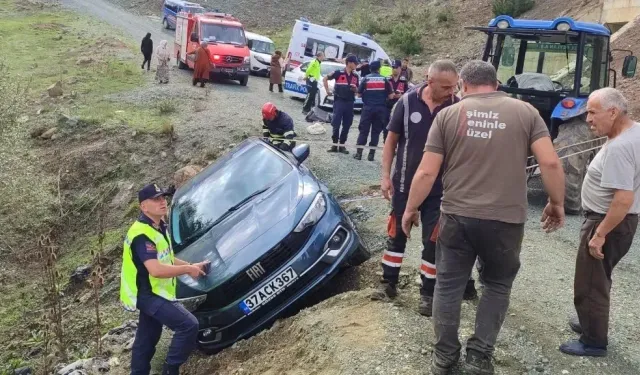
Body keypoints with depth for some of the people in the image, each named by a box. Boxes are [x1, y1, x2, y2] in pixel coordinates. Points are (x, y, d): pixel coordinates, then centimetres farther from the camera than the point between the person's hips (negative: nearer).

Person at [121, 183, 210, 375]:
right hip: (149, 294, -10)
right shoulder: (142, 234, -24)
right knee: (189, 325, -17)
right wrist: (188, 269, -21)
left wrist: (191, 266, 5)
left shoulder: (158, 226, 10)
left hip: (152, 293, 10)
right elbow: (156, 270, -33)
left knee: (146, 339, 18)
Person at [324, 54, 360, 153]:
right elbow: (325, 79, 2)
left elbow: (357, 90, 20)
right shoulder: (338, 73, -5)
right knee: (336, 124, -4)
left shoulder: (355, 76, 10)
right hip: (339, 101, -5)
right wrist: (327, 91, -1)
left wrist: (355, 89, -3)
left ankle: (342, 145, 15)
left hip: (350, 102, 5)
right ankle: (334, 144, 6)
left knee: (347, 125, 6)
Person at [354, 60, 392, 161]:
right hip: (380, 108, 1)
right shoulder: (384, 80, 3)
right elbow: (390, 95, 3)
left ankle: (359, 153, 2)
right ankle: (371, 154, 5)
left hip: (368, 108, -1)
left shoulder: (365, 79, 1)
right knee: (376, 131, 6)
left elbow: (359, 94, 4)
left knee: (363, 131, 4)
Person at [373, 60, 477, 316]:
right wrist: (386, 175, -4)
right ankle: (388, 284, 27)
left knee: (433, 241, 6)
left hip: (439, 188, -1)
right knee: (396, 233, 12)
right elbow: (392, 140, -1)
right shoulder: (408, 102, -10)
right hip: (405, 184, 1)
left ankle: (428, 293, 20)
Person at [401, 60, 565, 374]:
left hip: (456, 216, 0)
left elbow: (427, 172, -3)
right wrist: (556, 203, 8)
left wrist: (410, 209, 9)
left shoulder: (448, 115, 1)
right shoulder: (525, 111, 1)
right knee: (497, 285, 20)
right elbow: (550, 163, -7)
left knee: (448, 285, 15)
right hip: (506, 220, 0)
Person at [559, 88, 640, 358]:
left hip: (608, 223, -10)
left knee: (590, 284, 4)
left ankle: (593, 342, 16)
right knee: (598, 279, 25)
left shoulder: (618, 148, -29)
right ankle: (592, 322, 41)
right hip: (616, 220, 10)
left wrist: (600, 234, -25)